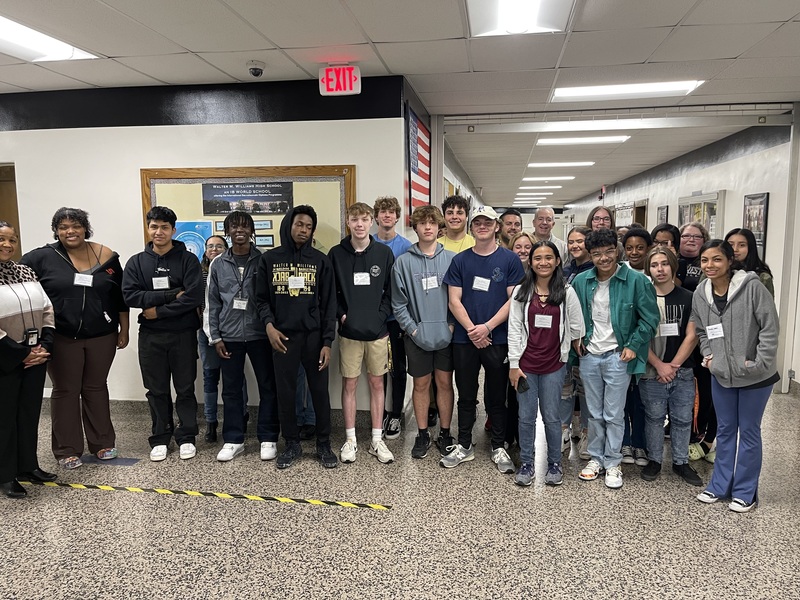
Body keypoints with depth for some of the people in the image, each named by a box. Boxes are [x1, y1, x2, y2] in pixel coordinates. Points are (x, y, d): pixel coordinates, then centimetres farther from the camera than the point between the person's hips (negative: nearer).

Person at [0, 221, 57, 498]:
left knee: (30, 412, 13)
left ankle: (28, 465, 27)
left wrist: (45, 346, -4)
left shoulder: (27, 272, 8)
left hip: (35, 356, 5)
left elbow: (47, 311, 8)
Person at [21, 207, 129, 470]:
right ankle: (67, 450, 20)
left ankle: (102, 442, 26)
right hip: (62, 338, -1)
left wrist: (124, 330, 5)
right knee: (65, 391, 8)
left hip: (102, 336, 1)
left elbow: (121, 297, 5)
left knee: (96, 388, 13)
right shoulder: (42, 258, -5)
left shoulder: (106, 257, 0)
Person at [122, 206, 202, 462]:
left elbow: (193, 297, -14)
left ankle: (186, 437, 19)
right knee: (157, 390, 11)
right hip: (150, 335, 2)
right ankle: (160, 439, 23)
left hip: (183, 334, -2)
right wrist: (172, 295, -16)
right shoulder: (136, 262, 5)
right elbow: (130, 296, -9)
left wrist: (158, 310, -13)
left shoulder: (188, 260, -3)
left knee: (185, 388, 7)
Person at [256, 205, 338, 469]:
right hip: (283, 337, 1)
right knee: (285, 392, 7)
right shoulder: (269, 259, 6)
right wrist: (269, 325, -10)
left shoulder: (320, 260, 3)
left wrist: (327, 342, -5)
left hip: (313, 336, -1)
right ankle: (292, 444, 22)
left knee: (319, 391, 4)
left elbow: (329, 303, 1)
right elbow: (262, 298, 9)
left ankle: (323, 444, 19)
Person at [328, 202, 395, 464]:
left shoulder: (384, 253, 2)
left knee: (376, 383, 8)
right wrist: (341, 315, -8)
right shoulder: (336, 253, 1)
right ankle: (350, 439, 19)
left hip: (377, 331, 1)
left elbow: (391, 291, 4)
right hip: (349, 332, 0)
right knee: (349, 384, 6)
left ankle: (377, 440, 19)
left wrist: (381, 315, -7)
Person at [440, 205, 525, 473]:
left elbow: (513, 299, -5)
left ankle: (499, 448, 23)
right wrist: (472, 330, -12)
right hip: (464, 339, 2)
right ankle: (464, 445, 24)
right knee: (466, 395, 11)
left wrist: (487, 327, -14)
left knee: (496, 396, 9)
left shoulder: (510, 259, 1)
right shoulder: (460, 260, 6)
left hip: (498, 339, -1)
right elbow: (454, 301, 1)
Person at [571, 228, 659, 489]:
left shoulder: (636, 280, -10)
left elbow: (650, 318, -6)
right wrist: (576, 339, 4)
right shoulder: (581, 281, 1)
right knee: (594, 413, 14)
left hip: (617, 357, -3)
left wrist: (633, 346, -9)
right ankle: (596, 458, 28)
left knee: (614, 415, 3)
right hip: (589, 356, 4)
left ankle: (612, 463, 19)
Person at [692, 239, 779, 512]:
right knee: (724, 430, 16)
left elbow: (770, 327, -16)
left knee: (749, 431, 9)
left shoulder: (751, 286, -17)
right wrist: (708, 356, 1)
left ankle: (745, 492, 23)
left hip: (755, 376, -4)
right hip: (721, 375, 5)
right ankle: (719, 485, 29)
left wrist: (759, 362, -17)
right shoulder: (700, 293, -1)